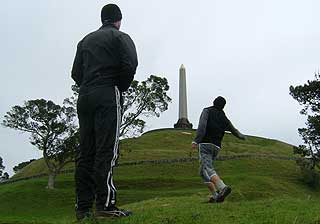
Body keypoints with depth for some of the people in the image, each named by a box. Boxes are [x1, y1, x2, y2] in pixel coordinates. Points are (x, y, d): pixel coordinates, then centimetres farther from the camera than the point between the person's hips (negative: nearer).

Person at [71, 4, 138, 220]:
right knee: (106, 150, -11)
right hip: (107, 96, -6)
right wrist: (122, 87, 3)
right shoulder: (120, 37, 6)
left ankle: (83, 207, 1)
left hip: (84, 97, 6)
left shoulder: (86, 40, 23)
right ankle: (105, 204, -17)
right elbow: (130, 64, -10)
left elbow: (76, 72, 15)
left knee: (85, 151, 3)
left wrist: (88, 88, 14)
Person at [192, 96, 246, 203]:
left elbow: (202, 125, -13)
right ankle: (215, 196, 3)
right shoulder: (224, 118, 20)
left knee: (207, 170, -19)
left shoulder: (207, 111, 6)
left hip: (205, 144, -5)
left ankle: (222, 188, -42)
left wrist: (195, 141, -21)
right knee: (202, 172, 14)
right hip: (216, 147, 6)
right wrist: (242, 136, 57)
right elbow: (234, 131, 35)